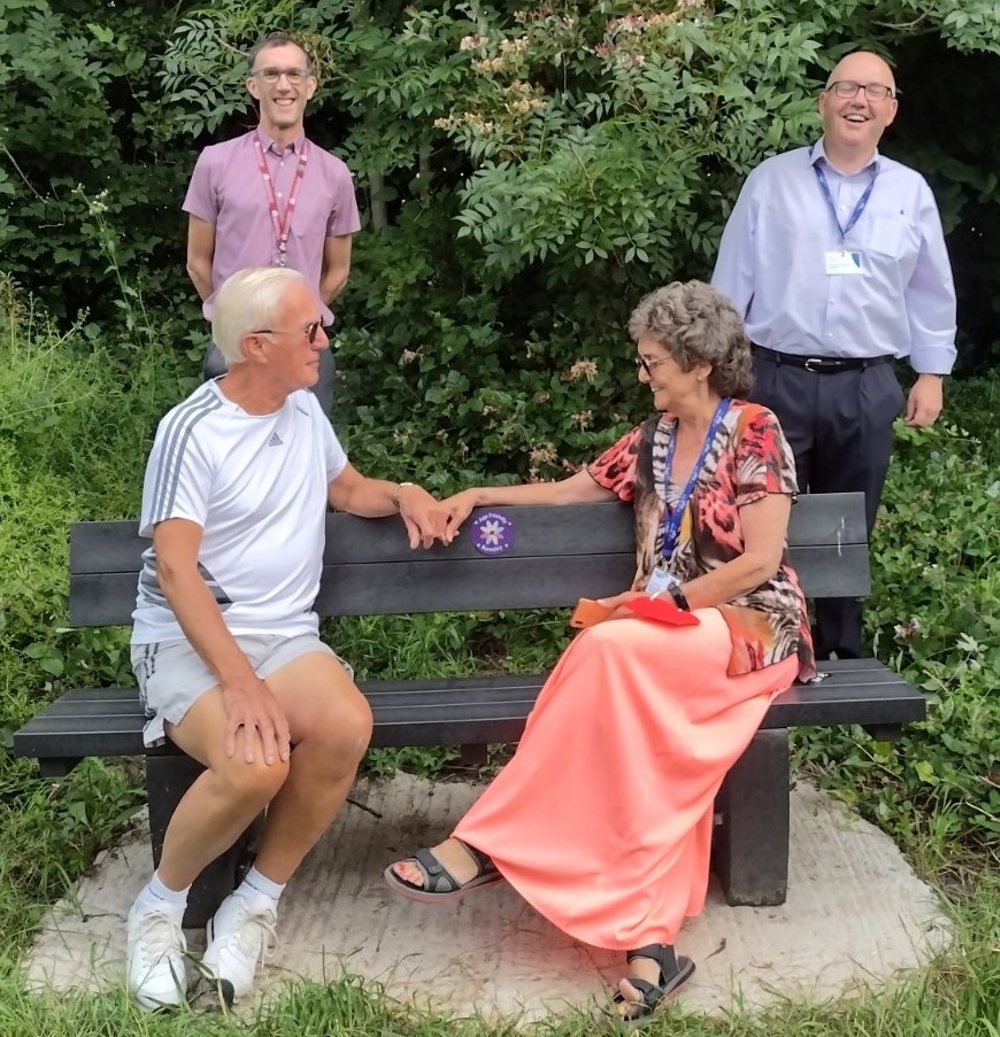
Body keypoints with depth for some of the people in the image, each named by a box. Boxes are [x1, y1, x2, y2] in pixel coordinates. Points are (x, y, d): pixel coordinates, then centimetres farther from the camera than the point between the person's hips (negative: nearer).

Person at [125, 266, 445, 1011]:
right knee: (255, 762, -34)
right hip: (186, 640, -5)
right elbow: (175, 567, -18)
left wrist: (403, 494, 5)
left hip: (284, 633, 6)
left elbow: (346, 488, 29)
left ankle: (259, 900, -7)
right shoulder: (192, 431, -11)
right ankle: (162, 902, -4)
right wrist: (240, 681, -29)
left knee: (346, 726, -29)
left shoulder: (304, 408, 11)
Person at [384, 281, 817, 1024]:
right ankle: (652, 939, -32)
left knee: (607, 650, -33)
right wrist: (480, 495, 15)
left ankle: (485, 844, -29)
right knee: (651, 743, -28)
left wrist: (657, 603, -13)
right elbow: (568, 491, 26)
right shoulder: (653, 442, 14)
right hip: (667, 633, 6)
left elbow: (759, 563, -12)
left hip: (749, 628, -6)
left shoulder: (755, 432, -5)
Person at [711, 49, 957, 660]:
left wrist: (932, 374, 10)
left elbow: (931, 293, 14)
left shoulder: (911, 193, 8)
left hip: (866, 389, 2)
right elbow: (732, 282, 4)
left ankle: (842, 658, 25)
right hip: (778, 381, -2)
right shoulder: (771, 181, 3)